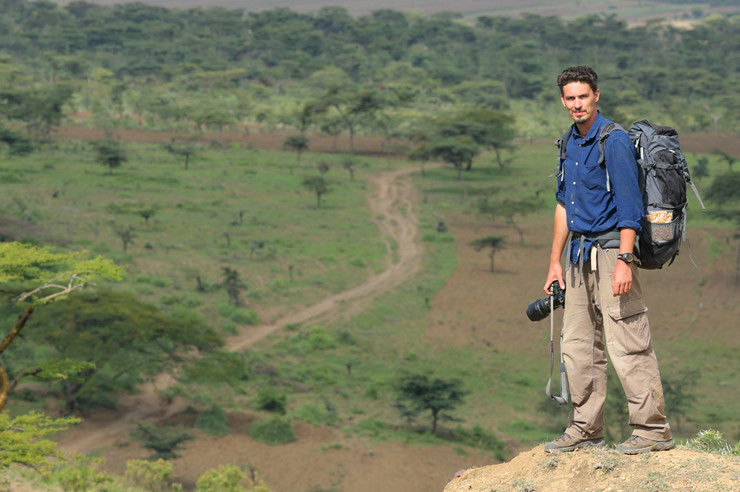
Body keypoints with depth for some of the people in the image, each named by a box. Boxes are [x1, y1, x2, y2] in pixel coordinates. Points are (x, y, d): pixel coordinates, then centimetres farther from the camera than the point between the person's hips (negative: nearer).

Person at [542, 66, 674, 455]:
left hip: (609, 249, -8)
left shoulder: (614, 141, -12)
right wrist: (555, 261, 19)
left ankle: (653, 429, -2)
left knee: (627, 343, -8)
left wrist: (623, 261, -23)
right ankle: (586, 429, 19)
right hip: (579, 254, 8)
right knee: (578, 344, 11)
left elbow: (629, 205, -16)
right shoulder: (569, 143, 14)